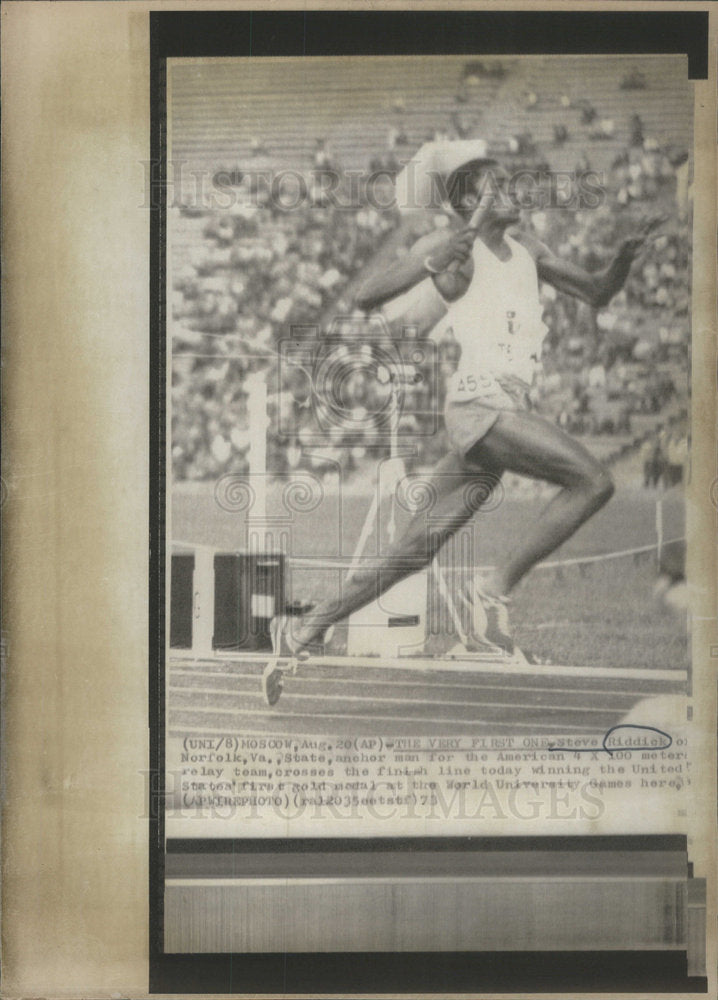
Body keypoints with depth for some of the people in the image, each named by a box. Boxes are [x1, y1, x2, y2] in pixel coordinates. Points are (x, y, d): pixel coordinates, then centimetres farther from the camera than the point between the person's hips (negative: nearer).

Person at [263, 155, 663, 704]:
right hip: (480, 402, -7)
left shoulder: (525, 246, 22)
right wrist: (437, 261, -19)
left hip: (509, 411, 7)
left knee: (415, 551, 5)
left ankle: (302, 632, 13)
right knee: (594, 481, -19)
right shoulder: (450, 246, 0)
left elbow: (597, 293, 27)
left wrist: (627, 254, 8)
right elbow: (365, 297, -8)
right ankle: (499, 590, -10)